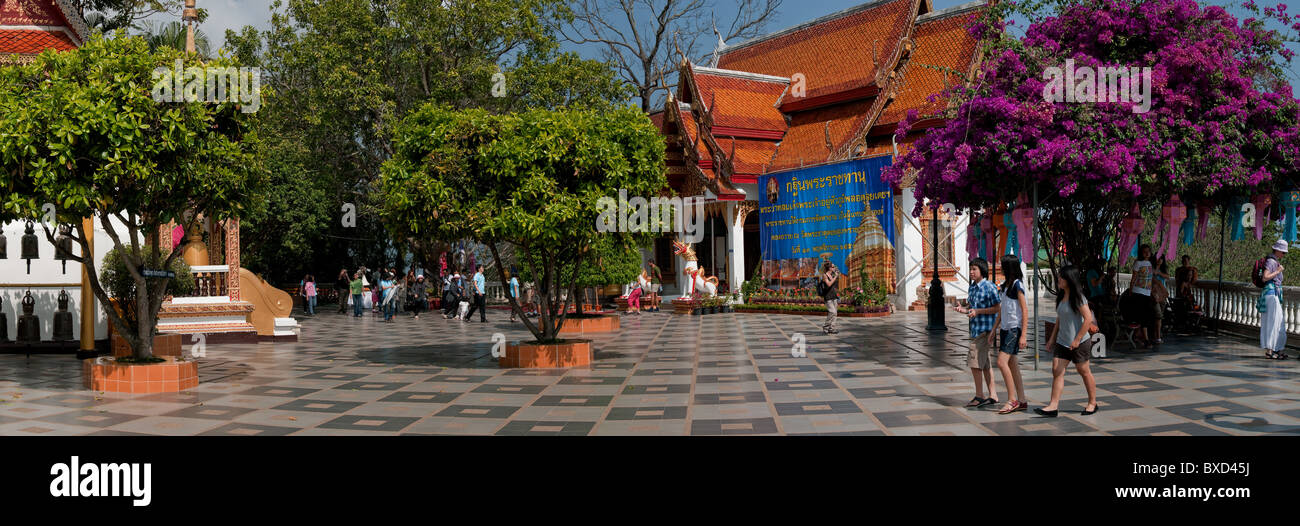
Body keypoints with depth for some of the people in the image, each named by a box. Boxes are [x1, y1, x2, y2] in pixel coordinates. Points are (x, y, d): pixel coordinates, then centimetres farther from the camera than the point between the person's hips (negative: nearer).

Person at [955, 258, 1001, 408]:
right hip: (976, 329, 9)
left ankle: (979, 396, 2)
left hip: (986, 330, -9)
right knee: (985, 364, 10)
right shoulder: (972, 288, 13)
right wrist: (965, 310, 2)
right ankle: (993, 395, 15)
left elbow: (998, 308, -14)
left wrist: (977, 311, -20)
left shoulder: (989, 287, -13)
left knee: (975, 362, -7)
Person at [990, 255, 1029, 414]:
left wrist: (1023, 335, -18)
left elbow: (1025, 311, -14)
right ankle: (1022, 401, 13)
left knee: (1002, 362, -15)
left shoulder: (1017, 285, -10)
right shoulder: (1005, 285, 16)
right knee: (1012, 366, 8)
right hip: (1005, 329, 9)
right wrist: (993, 330, 19)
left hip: (1015, 329, -9)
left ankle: (1012, 400, -10)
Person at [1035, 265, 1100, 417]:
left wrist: (1077, 339, -19)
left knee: (1084, 371, 6)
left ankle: (1092, 403, 22)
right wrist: (1052, 337, 16)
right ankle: (1053, 406, -5)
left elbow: (1088, 319, -18)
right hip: (1062, 342, 7)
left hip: (1079, 342, -7)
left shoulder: (1078, 298, -14)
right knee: (1057, 370, -2)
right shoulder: (1061, 297, 11)